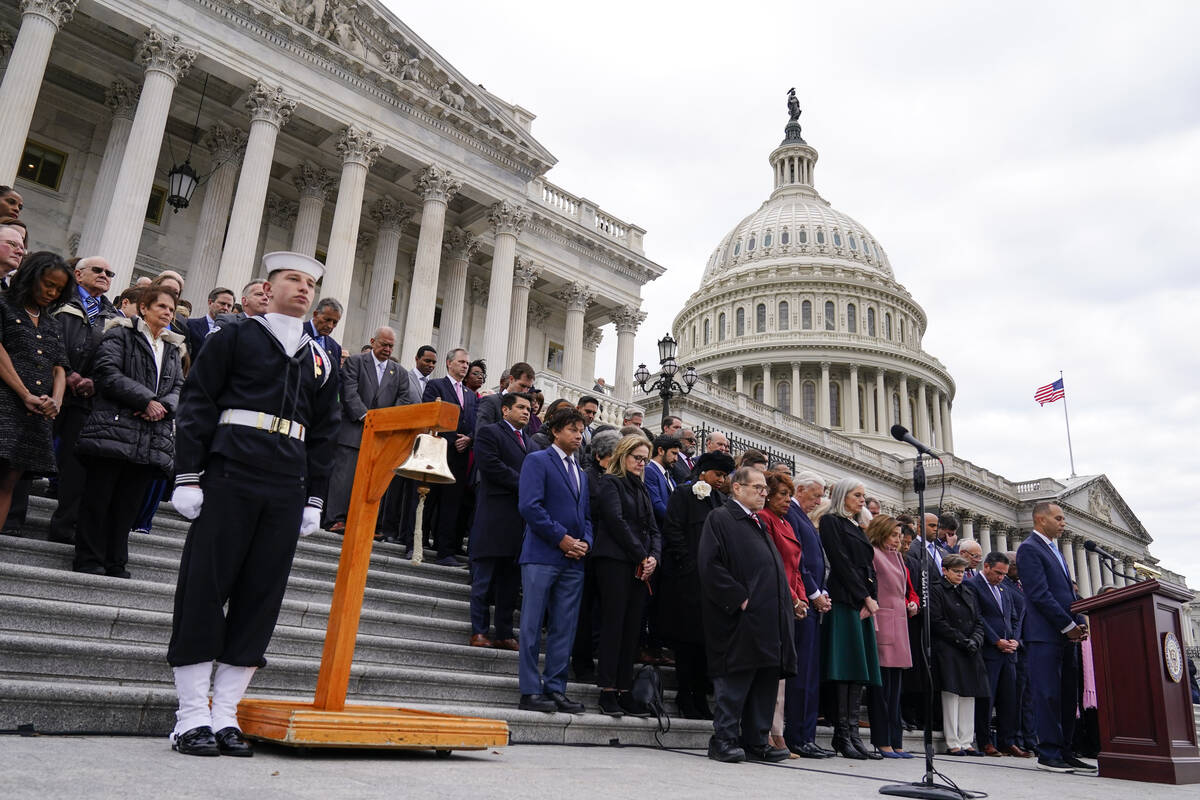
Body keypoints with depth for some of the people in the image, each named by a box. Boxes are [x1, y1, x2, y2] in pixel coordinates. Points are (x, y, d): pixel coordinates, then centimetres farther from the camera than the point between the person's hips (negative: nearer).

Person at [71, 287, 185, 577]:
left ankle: (115, 563, 13)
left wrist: (163, 407, -7)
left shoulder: (173, 348, 22)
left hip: (150, 440, 5)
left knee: (128, 502, 6)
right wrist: (147, 400, -13)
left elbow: (179, 387, 15)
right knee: (98, 497, 0)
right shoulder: (121, 334, 5)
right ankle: (89, 561, 8)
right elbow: (108, 373, -9)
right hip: (113, 429, -4)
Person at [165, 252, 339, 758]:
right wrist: (188, 478, -7)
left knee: (261, 597, 3)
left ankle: (225, 715, 11)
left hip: (287, 492, 4)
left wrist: (314, 498, 11)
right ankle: (191, 717, 5)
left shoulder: (320, 360, 18)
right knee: (205, 588, -3)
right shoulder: (235, 338, 7)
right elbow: (196, 406, 1)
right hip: (230, 480, -4)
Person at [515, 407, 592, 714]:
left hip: (573, 561, 7)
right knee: (532, 627, -3)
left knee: (564, 630, 7)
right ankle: (531, 692, 3)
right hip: (542, 556, -7)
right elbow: (529, 506, -12)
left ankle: (555, 689, 13)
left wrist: (585, 542, 2)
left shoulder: (581, 473, 23)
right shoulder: (537, 460, 0)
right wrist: (561, 538, -13)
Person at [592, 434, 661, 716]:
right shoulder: (610, 483, 0)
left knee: (632, 628, 4)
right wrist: (642, 556, -10)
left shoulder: (642, 489, 22)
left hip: (641, 566, 7)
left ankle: (624, 691, 6)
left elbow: (653, 529, 17)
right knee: (614, 623, -7)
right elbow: (617, 521, -11)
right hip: (615, 561, -7)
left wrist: (654, 557, -2)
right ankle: (607, 691, -4)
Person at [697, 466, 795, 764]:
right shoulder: (720, 519, -3)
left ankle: (756, 742, 17)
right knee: (734, 682, -5)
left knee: (766, 680, 10)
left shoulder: (758, 524, 24)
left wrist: (784, 605, 13)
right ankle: (724, 739, 4)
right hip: (740, 618, -9)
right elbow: (710, 565, -14)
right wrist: (740, 599, -17)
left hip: (768, 618, 9)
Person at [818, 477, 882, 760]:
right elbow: (841, 562, -9)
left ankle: (852, 733, 3)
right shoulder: (831, 522, 0)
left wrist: (872, 600, 0)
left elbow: (869, 567, 16)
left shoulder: (858, 529, 24)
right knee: (846, 667, -10)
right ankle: (842, 736, -8)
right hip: (844, 601, -8)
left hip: (865, 606, 8)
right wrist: (866, 597, -11)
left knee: (860, 671, 3)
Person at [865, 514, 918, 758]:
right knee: (881, 684, -5)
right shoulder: (872, 553, -6)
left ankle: (895, 741, 15)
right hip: (881, 624, -8)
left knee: (895, 686, 10)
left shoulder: (897, 557, 21)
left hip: (899, 625, 9)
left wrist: (911, 605, 8)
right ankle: (881, 741, 1)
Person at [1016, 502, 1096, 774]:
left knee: (1067, 695, 9)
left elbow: (1068, 591, 22)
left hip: (1067, 634, 9)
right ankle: (1049, 753, -2)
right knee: (1049, 694, -6)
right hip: (1045, 633, -9)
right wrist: (1068, 625, -13)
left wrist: (1079, 624, 6)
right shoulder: (1029, 549, -7)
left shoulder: (1055, 551, 22)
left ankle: (1064, 751, 14)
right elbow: (1039, 594, -15)